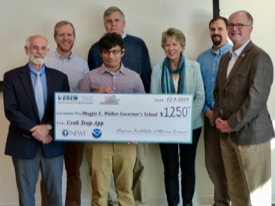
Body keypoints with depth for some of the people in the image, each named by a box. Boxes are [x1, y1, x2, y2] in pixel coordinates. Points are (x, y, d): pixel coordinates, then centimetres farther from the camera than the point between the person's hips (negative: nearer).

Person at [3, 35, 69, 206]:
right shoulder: (12, 76, 1)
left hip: (53, 144, 2)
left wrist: (48, 127, -13)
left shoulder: (60, 77, 7)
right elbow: (10, 110, -8)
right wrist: (35, 131, -14)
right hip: (24, 144, -1)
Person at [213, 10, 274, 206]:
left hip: (250, 134, -7)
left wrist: (232, 124, -15)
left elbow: (256, 98, -19)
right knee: (235, 190, 15)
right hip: (227, 134, 8)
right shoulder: (226, 57, 14)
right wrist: (218, 117, 3)